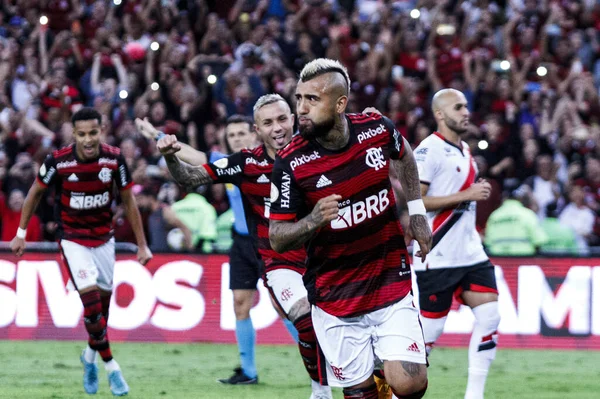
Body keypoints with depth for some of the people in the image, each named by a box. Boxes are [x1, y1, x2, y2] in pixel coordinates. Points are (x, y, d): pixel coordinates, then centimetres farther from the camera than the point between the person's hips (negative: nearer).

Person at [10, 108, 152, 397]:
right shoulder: (58, 161, -17)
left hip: (104, 239, 3)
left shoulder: (114, 159, -12)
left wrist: (142, 244, 3)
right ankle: (111, 367, -6)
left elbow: (128, 201, 1)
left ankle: (90, 355, 33)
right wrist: (21, 233, 5)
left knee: (103, 302, 7)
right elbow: (36, 192, 1)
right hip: (73, 239, -3)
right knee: (91, 299, -17)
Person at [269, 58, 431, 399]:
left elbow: (403, 157, 17)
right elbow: (277, 239, -11)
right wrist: (313, 221, -30)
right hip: (335, 302, -1)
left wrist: (416, 212, 16)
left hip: (391, 285, 1)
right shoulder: (291, 163, -15)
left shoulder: (378, 130, -8)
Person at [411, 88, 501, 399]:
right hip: (438, 256, -8)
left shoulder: (464, 151, 16)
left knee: (490, 316, -4)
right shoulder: (429, 150, -13)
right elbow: (412, 201, -20)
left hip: (470, 253, 8)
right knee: (429, 328, -3)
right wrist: (466, 195, -20)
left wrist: (479, 193, 12)